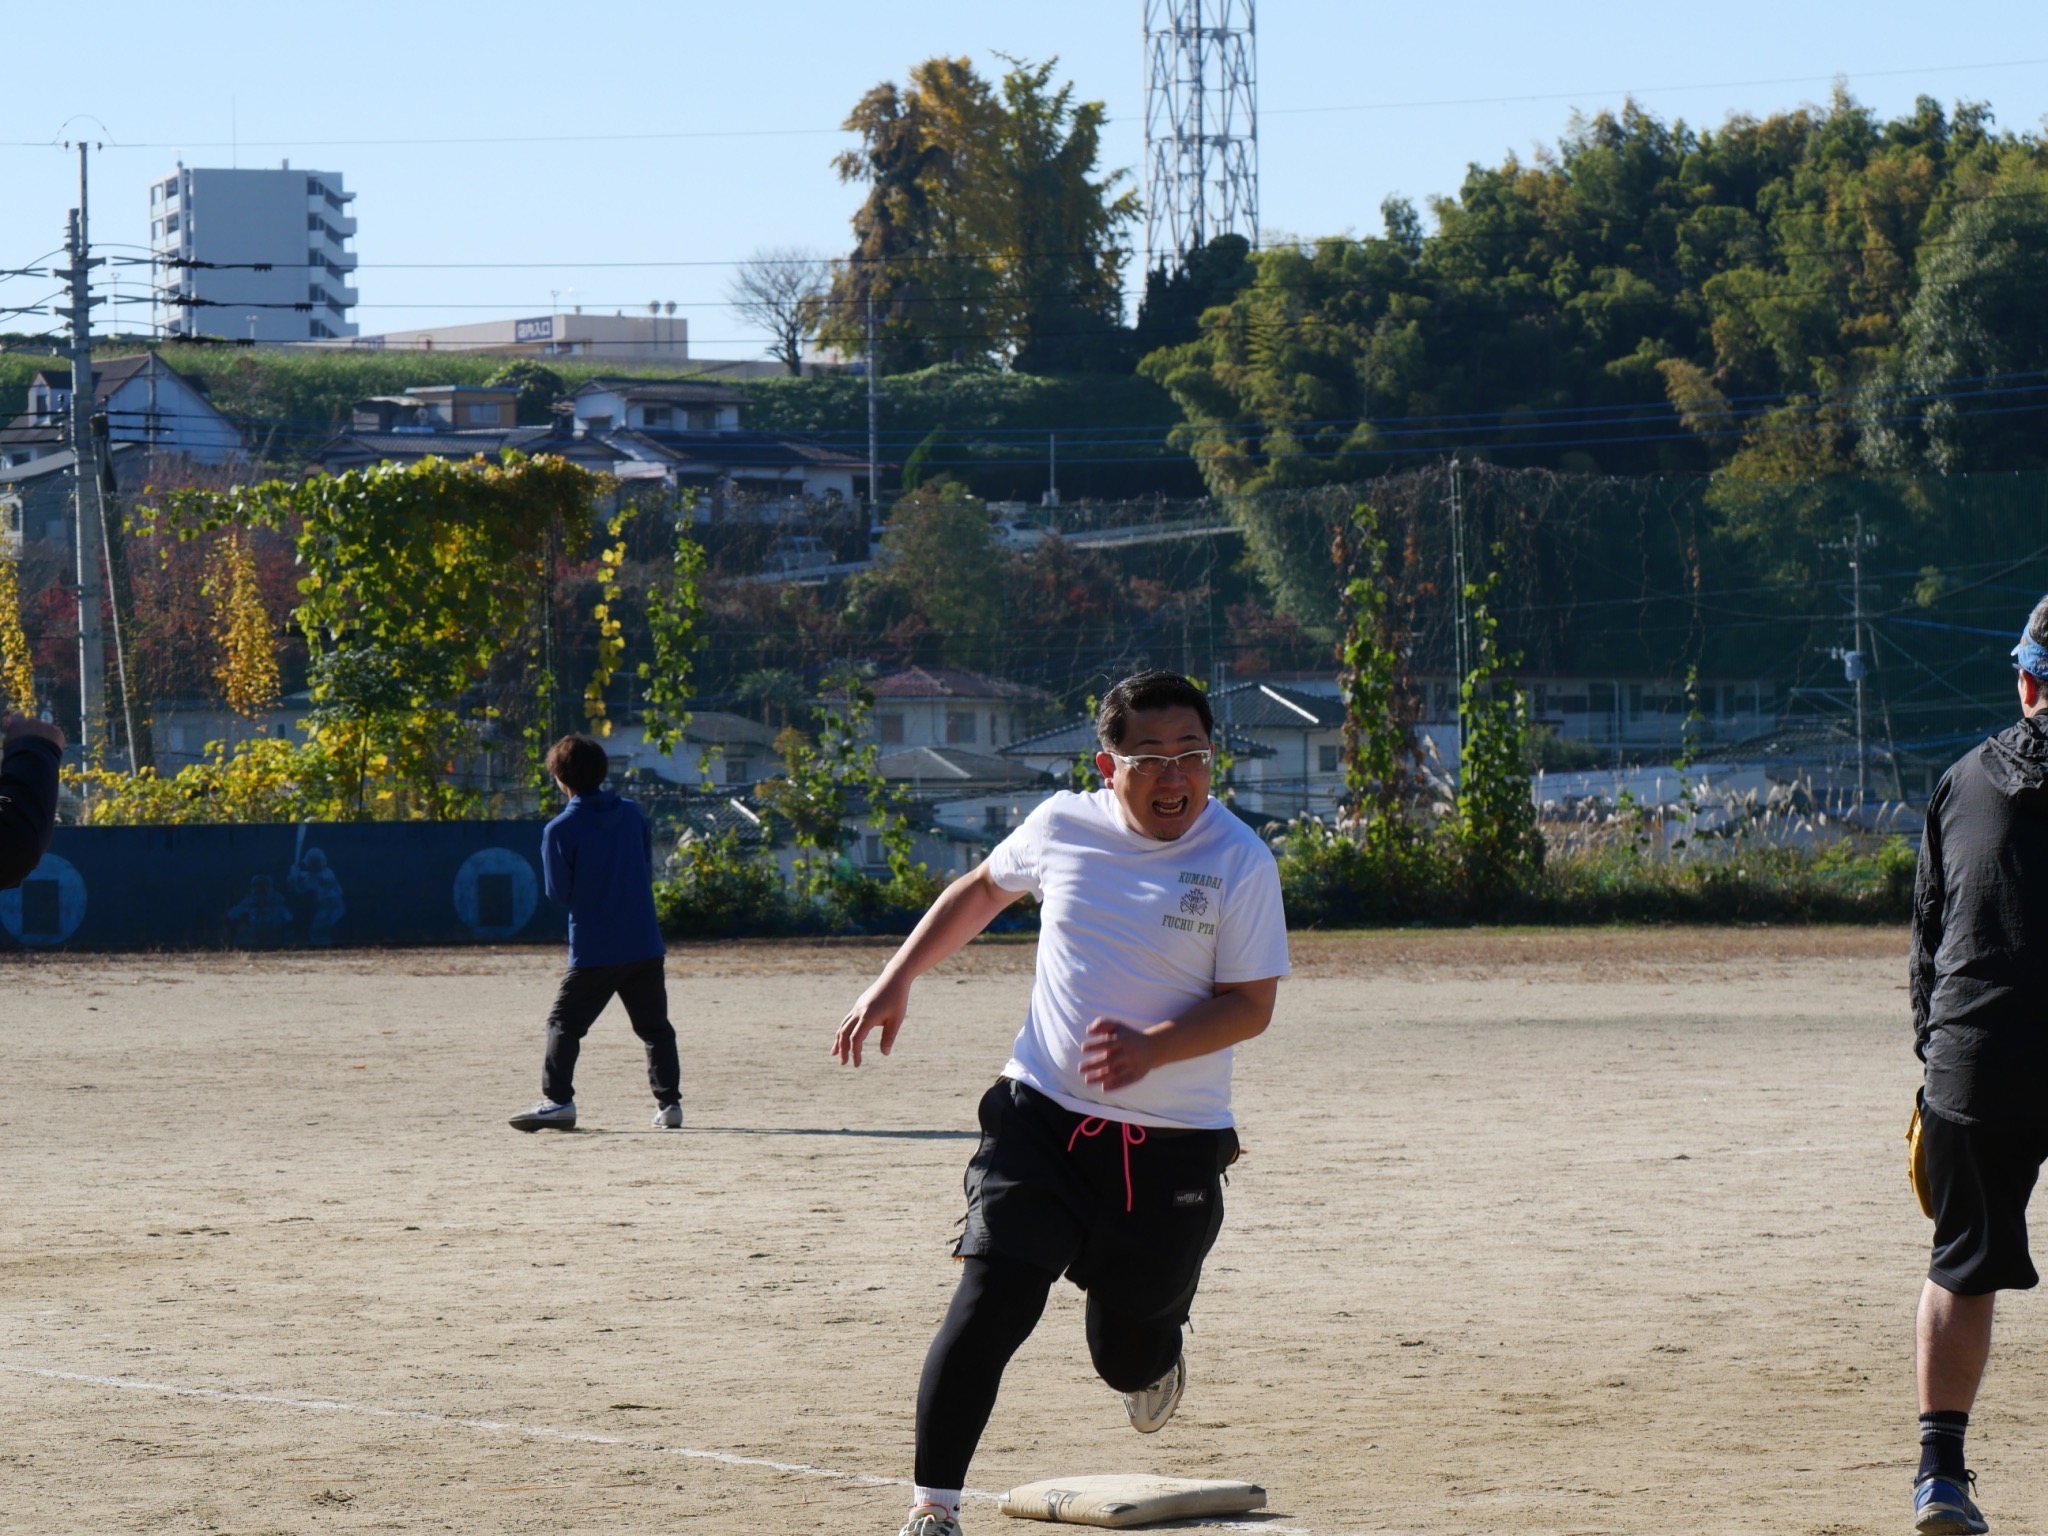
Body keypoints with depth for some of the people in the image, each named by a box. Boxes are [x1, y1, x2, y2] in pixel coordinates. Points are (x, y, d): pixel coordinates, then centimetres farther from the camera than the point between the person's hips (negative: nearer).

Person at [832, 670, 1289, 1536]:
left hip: (1173, 1147, -1)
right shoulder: (1062, 827, 0)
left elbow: (1251, 1005, -9)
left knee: (1128, 1359, 9)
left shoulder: (1239, 863, -8)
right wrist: (896, 979, 14)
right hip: (1042, 1118, 1)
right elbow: (982, 891, 20)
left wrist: (1151, 1048, -25)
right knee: (992, 1300, -18)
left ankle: (1156, 1356, 49)